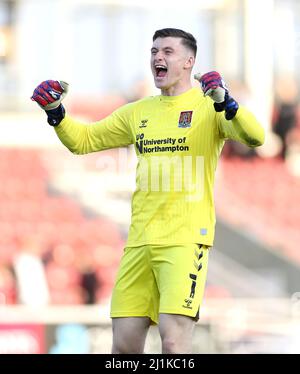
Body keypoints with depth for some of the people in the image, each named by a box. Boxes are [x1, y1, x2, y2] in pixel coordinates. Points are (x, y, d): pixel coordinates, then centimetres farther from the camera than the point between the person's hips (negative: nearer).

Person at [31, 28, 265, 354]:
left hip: (186, 238, -6)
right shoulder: (138, 112, 16)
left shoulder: (208, 106, -1)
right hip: (140, 240, 6)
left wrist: (225, 102, -34)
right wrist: (55, 112, 5)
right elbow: (83, 141, 23)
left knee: (173, 340, -17)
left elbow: (254, 137, -17)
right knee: (124, 344, 4)